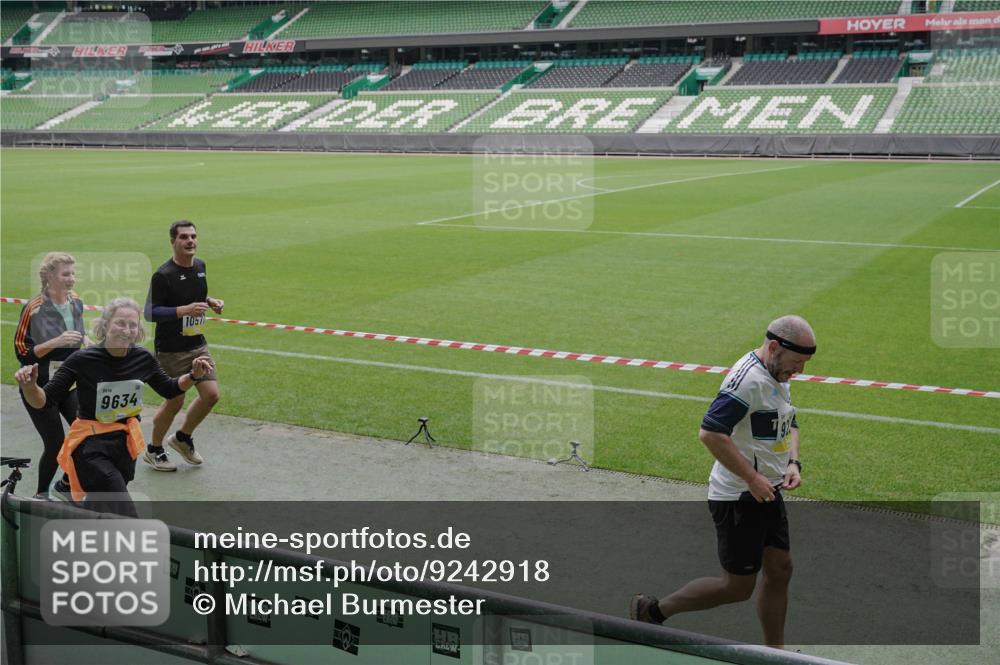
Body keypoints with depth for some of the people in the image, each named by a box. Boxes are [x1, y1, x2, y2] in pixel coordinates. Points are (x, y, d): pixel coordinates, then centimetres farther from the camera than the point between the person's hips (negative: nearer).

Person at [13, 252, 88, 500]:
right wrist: (56, 342, -28)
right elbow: (22, 352, -16)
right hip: (40, 388, -5)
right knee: (55, 445, -3)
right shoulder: (34, 308, -18)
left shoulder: (76, 302, 0)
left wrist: (84, 340, -2)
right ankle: (41, 495, 24)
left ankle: (66, 485, 21)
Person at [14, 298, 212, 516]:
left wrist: (193, 376, -5)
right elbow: (42, 401, -15)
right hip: (90, 446, -5)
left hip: (125, 442, 6)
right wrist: (29, 386, -36)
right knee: (124, 515, -19)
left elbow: (169, 390, 13)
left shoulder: (143, 359, -6)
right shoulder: (83, 360, -18)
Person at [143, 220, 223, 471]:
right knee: (175, 401, 1)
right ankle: (153, 450, 24)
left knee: (211, 394, 0)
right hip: (170, 349, -7)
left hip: (197, 345, 7)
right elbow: (150, 312, -19)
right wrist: (184, 310, -29)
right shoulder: (163, 275, -17)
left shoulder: (199, 266, 6)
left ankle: (183, 437, 25)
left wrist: (210, 302, 2)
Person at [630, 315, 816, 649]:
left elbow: (789, 424, 24)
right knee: (738, 587, -1)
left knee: (780, 570, 12)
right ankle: (652, 610, 13)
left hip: (767, 493, 10)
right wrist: (752, 478, -25)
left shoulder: (778, 376, 10)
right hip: (738, 498, -9)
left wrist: (793, 462, 4)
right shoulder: (748, 379, -23)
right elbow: (710, 433, -30)